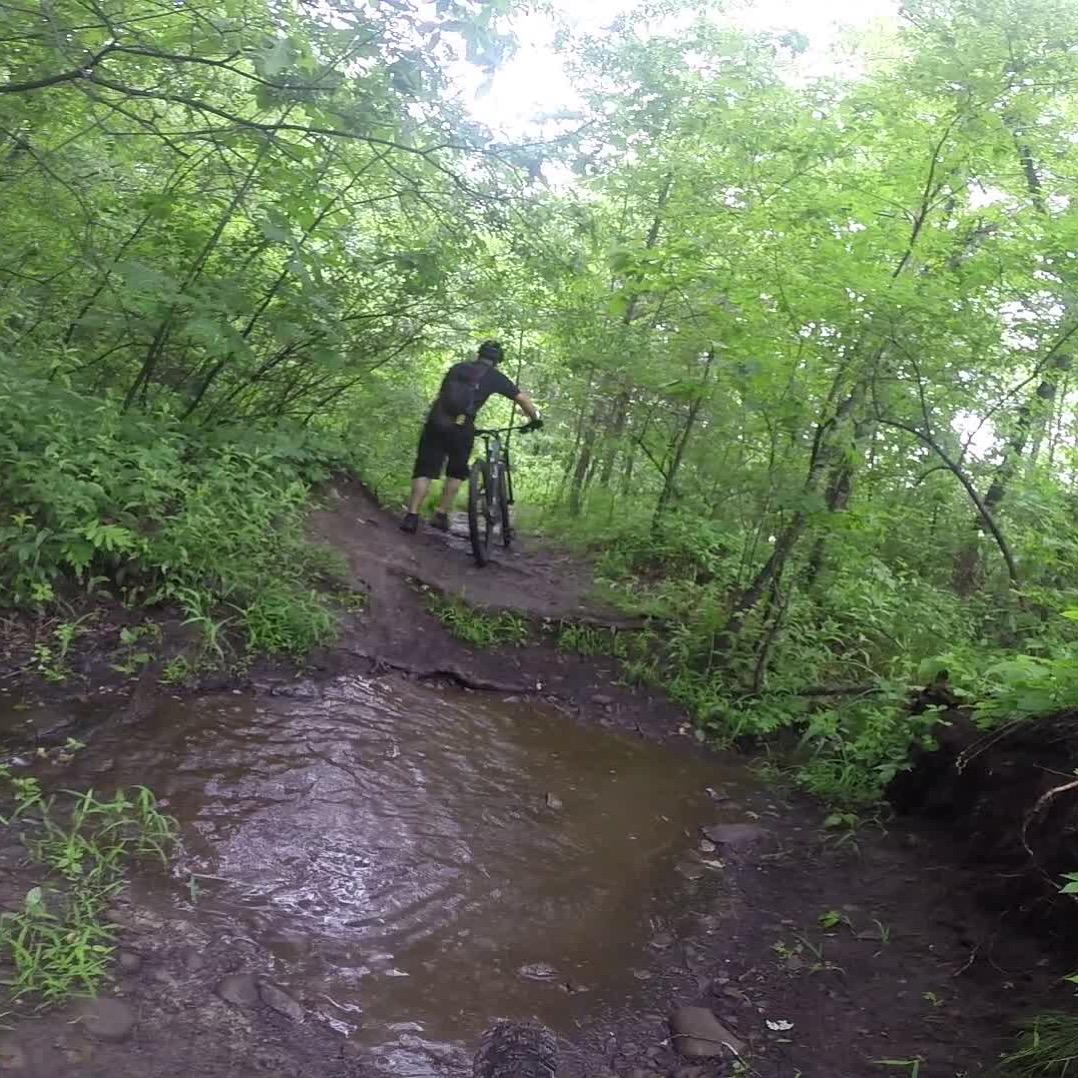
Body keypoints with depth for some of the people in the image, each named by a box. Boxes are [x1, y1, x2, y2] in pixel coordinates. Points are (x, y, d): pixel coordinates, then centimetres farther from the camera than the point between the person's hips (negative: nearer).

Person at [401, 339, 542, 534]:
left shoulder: (457, 368, 23)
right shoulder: (494, 377, 14)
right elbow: (522, 398, 15)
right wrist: (535, 419, 30)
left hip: (436, 421, 2)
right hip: (460, 426, -2)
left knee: (424, 470, 6)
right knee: (457, 472, 19)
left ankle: (412, 516, -4)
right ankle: (442, 515, 15)